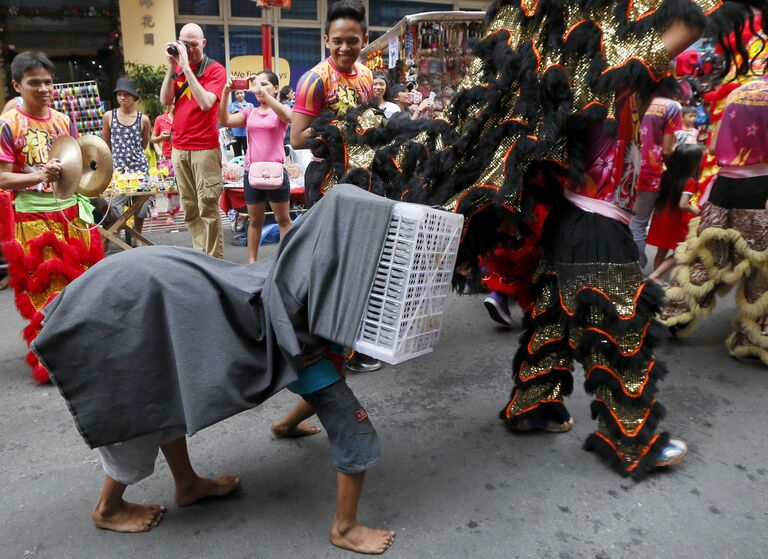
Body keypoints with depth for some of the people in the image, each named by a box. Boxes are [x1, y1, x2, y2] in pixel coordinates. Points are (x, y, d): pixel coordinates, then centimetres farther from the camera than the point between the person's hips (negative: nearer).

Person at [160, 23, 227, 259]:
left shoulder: (215, 69, -3)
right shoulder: (177, 68, 13)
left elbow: (206, 103, -18)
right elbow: (165, 100, 3)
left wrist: (186, 67, -17)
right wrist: (172, 66, -2)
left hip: (205, 148, -6)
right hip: (179, 148, 6)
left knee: (208, 208, -7)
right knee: (189, 208, 8)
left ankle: (214, 259, -1)